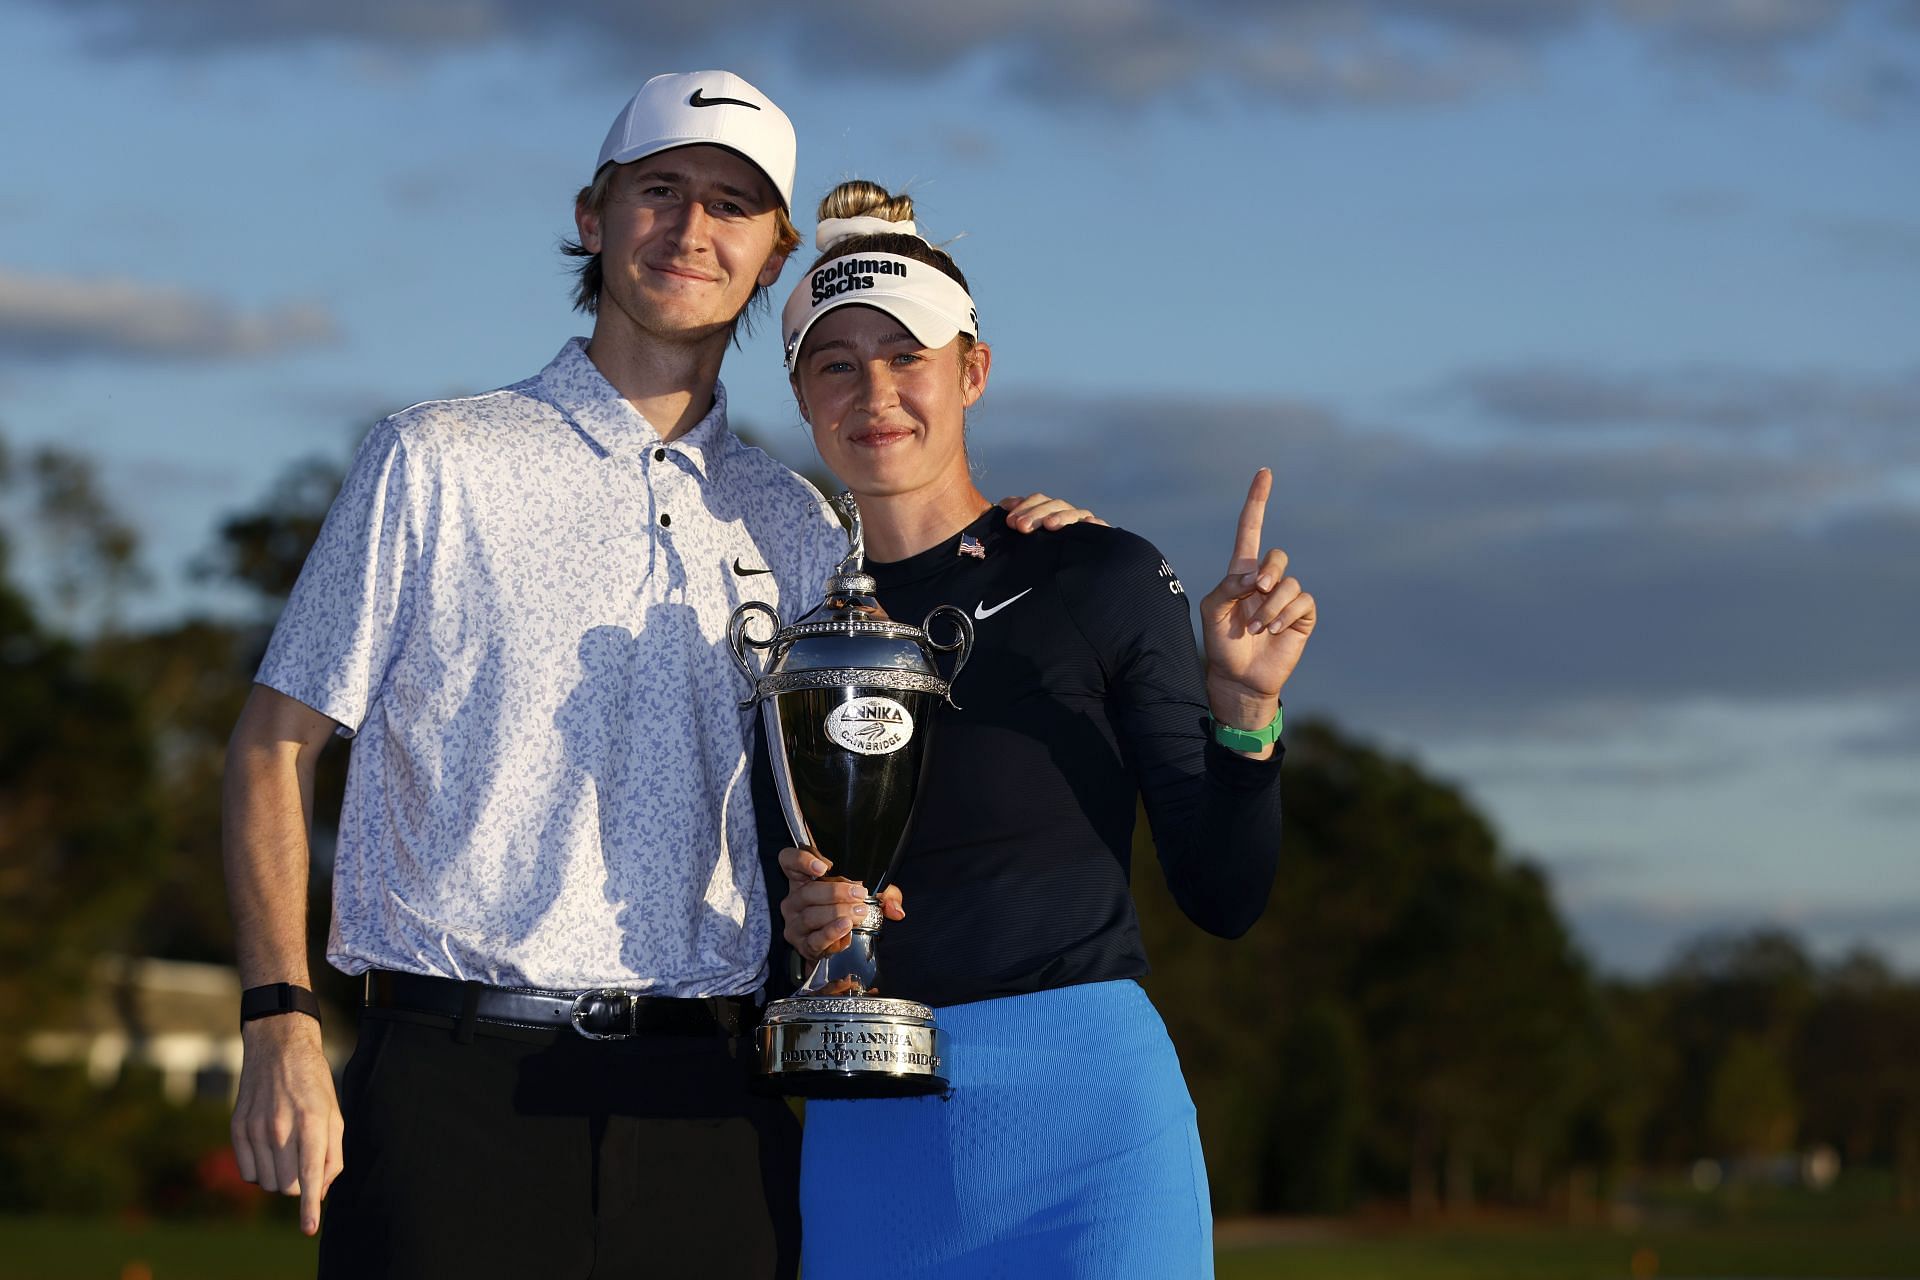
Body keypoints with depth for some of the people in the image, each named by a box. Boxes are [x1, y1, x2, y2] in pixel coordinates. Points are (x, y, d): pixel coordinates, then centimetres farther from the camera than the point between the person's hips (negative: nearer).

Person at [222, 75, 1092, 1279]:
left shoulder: (791, 525, 15)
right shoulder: (438, 462, 4)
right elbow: (277, 745, 4)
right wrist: (280, 1029, -7)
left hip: (706, 1111, 3)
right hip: (459, 1083, -3)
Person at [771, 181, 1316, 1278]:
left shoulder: (1103, 578, 0)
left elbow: (1225, 898, -1)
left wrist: (1244, 709, -14)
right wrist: (803, 927, -5)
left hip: (1082, 1107, -3)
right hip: (864, 1136, 3)